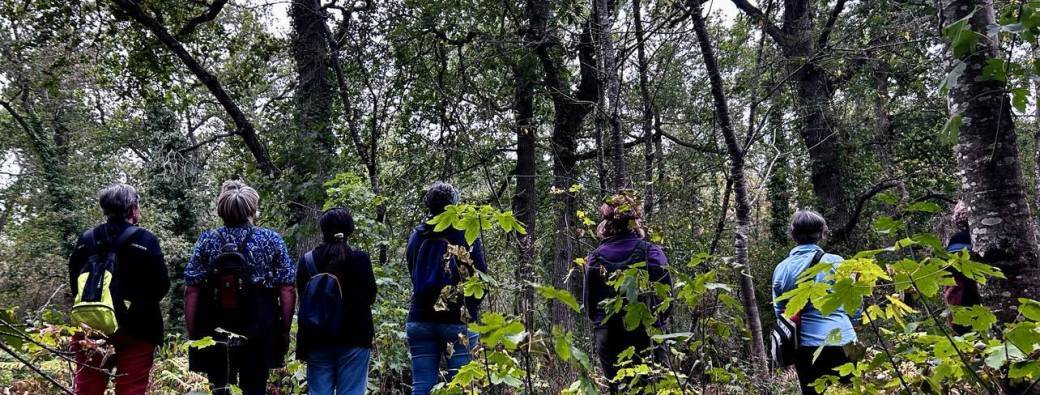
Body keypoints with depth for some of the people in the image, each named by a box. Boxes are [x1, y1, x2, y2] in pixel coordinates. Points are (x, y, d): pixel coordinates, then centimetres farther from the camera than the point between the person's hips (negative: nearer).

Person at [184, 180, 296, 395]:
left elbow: (191, 292, -2)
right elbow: (287, 290, -6)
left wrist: (192, 333, 5)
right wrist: (284, 330, 1)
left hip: (214, 335, 1)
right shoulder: (271, 240, -3)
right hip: (259, 336, -1)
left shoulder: (207, 241, 0)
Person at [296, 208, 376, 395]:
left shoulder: (307, 260, -2)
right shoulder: (360, 259, -9)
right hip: (354, 338, -2)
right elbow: (371, 297, 0)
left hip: (316, 339, 2)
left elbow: (303, 300, 3)